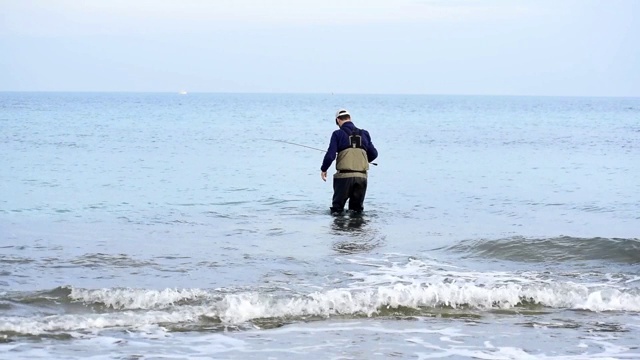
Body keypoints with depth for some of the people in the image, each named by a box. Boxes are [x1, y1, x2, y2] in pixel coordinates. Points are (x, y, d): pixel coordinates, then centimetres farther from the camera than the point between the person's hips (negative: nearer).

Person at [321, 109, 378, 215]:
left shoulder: (338, 134, -2)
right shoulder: (364, 134, 11)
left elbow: (330, 155, -7)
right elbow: (374, 154, 14)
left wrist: (323, 169, 9)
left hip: (344, 176, -3)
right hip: (361, 176, 3)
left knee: (337, 206, 8)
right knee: (357, 208, 15)